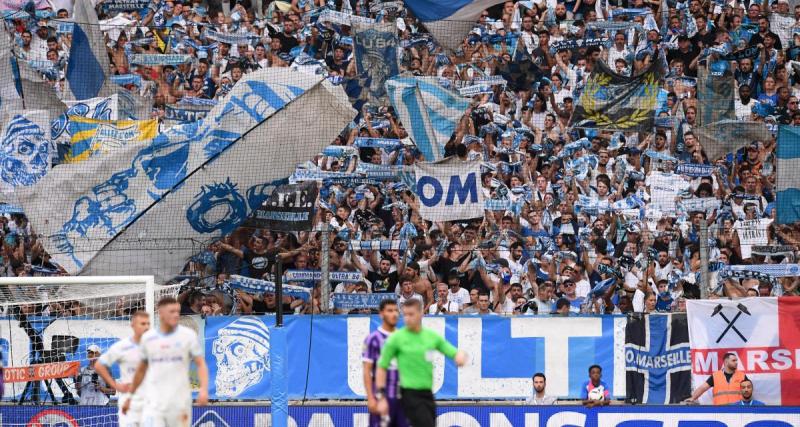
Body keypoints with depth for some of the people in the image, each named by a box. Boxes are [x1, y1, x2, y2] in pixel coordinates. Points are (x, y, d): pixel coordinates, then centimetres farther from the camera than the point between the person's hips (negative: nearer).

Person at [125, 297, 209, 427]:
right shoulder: (148, 338, 7)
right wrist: (129, 397, 23)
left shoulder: (188, 335, 0)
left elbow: (201, 364, -3)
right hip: (154, 402, 1)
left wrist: (203, 389, -20)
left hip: (180, 401, -1)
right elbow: (141, 370, 19)